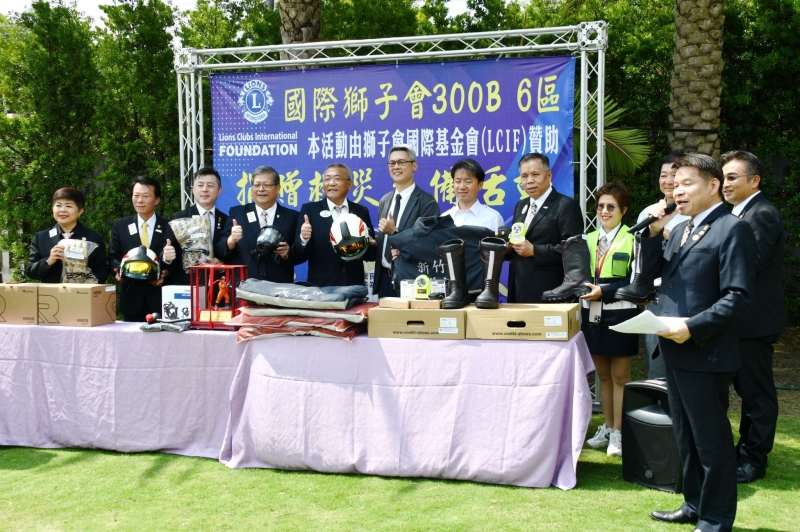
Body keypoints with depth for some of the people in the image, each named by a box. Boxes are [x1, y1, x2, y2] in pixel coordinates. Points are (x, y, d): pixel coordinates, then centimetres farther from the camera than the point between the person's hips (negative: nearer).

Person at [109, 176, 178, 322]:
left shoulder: (169, 227, 3)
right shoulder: (120, 226, 10)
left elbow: (177, 261, -1)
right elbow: (113, 257, 8)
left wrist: (166, 272, -22)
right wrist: (118, 270, -13)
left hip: (161, 298, -2)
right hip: (132, 299, 2)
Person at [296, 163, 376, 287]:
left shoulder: (361, 211, 5)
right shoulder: (309, 210, -1)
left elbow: (371, 255, 8)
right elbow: (299, 256, -4)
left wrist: (369, 245, -11)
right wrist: (304, 239, -22)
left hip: (354, 287, 2)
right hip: (320, 287, -2)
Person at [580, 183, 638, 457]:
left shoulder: (632, 239, -7)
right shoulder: (589, 239, 12)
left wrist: (604, 291, -20)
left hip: (619, 315, -6)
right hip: (592, 314, 6)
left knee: (620, 376, 4)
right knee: (603, 374, 14)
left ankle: (618, 433, 12)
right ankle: (607, 428, 26)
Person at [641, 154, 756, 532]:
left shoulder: (732, 229, -12)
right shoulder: (680, 230, 15)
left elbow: (738, 297, -18)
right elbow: (651, 272, 9)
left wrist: (692, 327, -24)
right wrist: (654, 233, -3)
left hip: (705, 354, -8)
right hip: (675, 351, 8)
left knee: (711, 439, 4)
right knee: (686, 437, 19)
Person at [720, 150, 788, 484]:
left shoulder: (762, 214, -16)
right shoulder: (741, 213, 16)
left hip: (755, 319, -10)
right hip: (742, 319, 10)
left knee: (757, 391, 0)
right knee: (747, 388, 17)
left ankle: (754, 461, 10)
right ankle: (746, 450, 29)